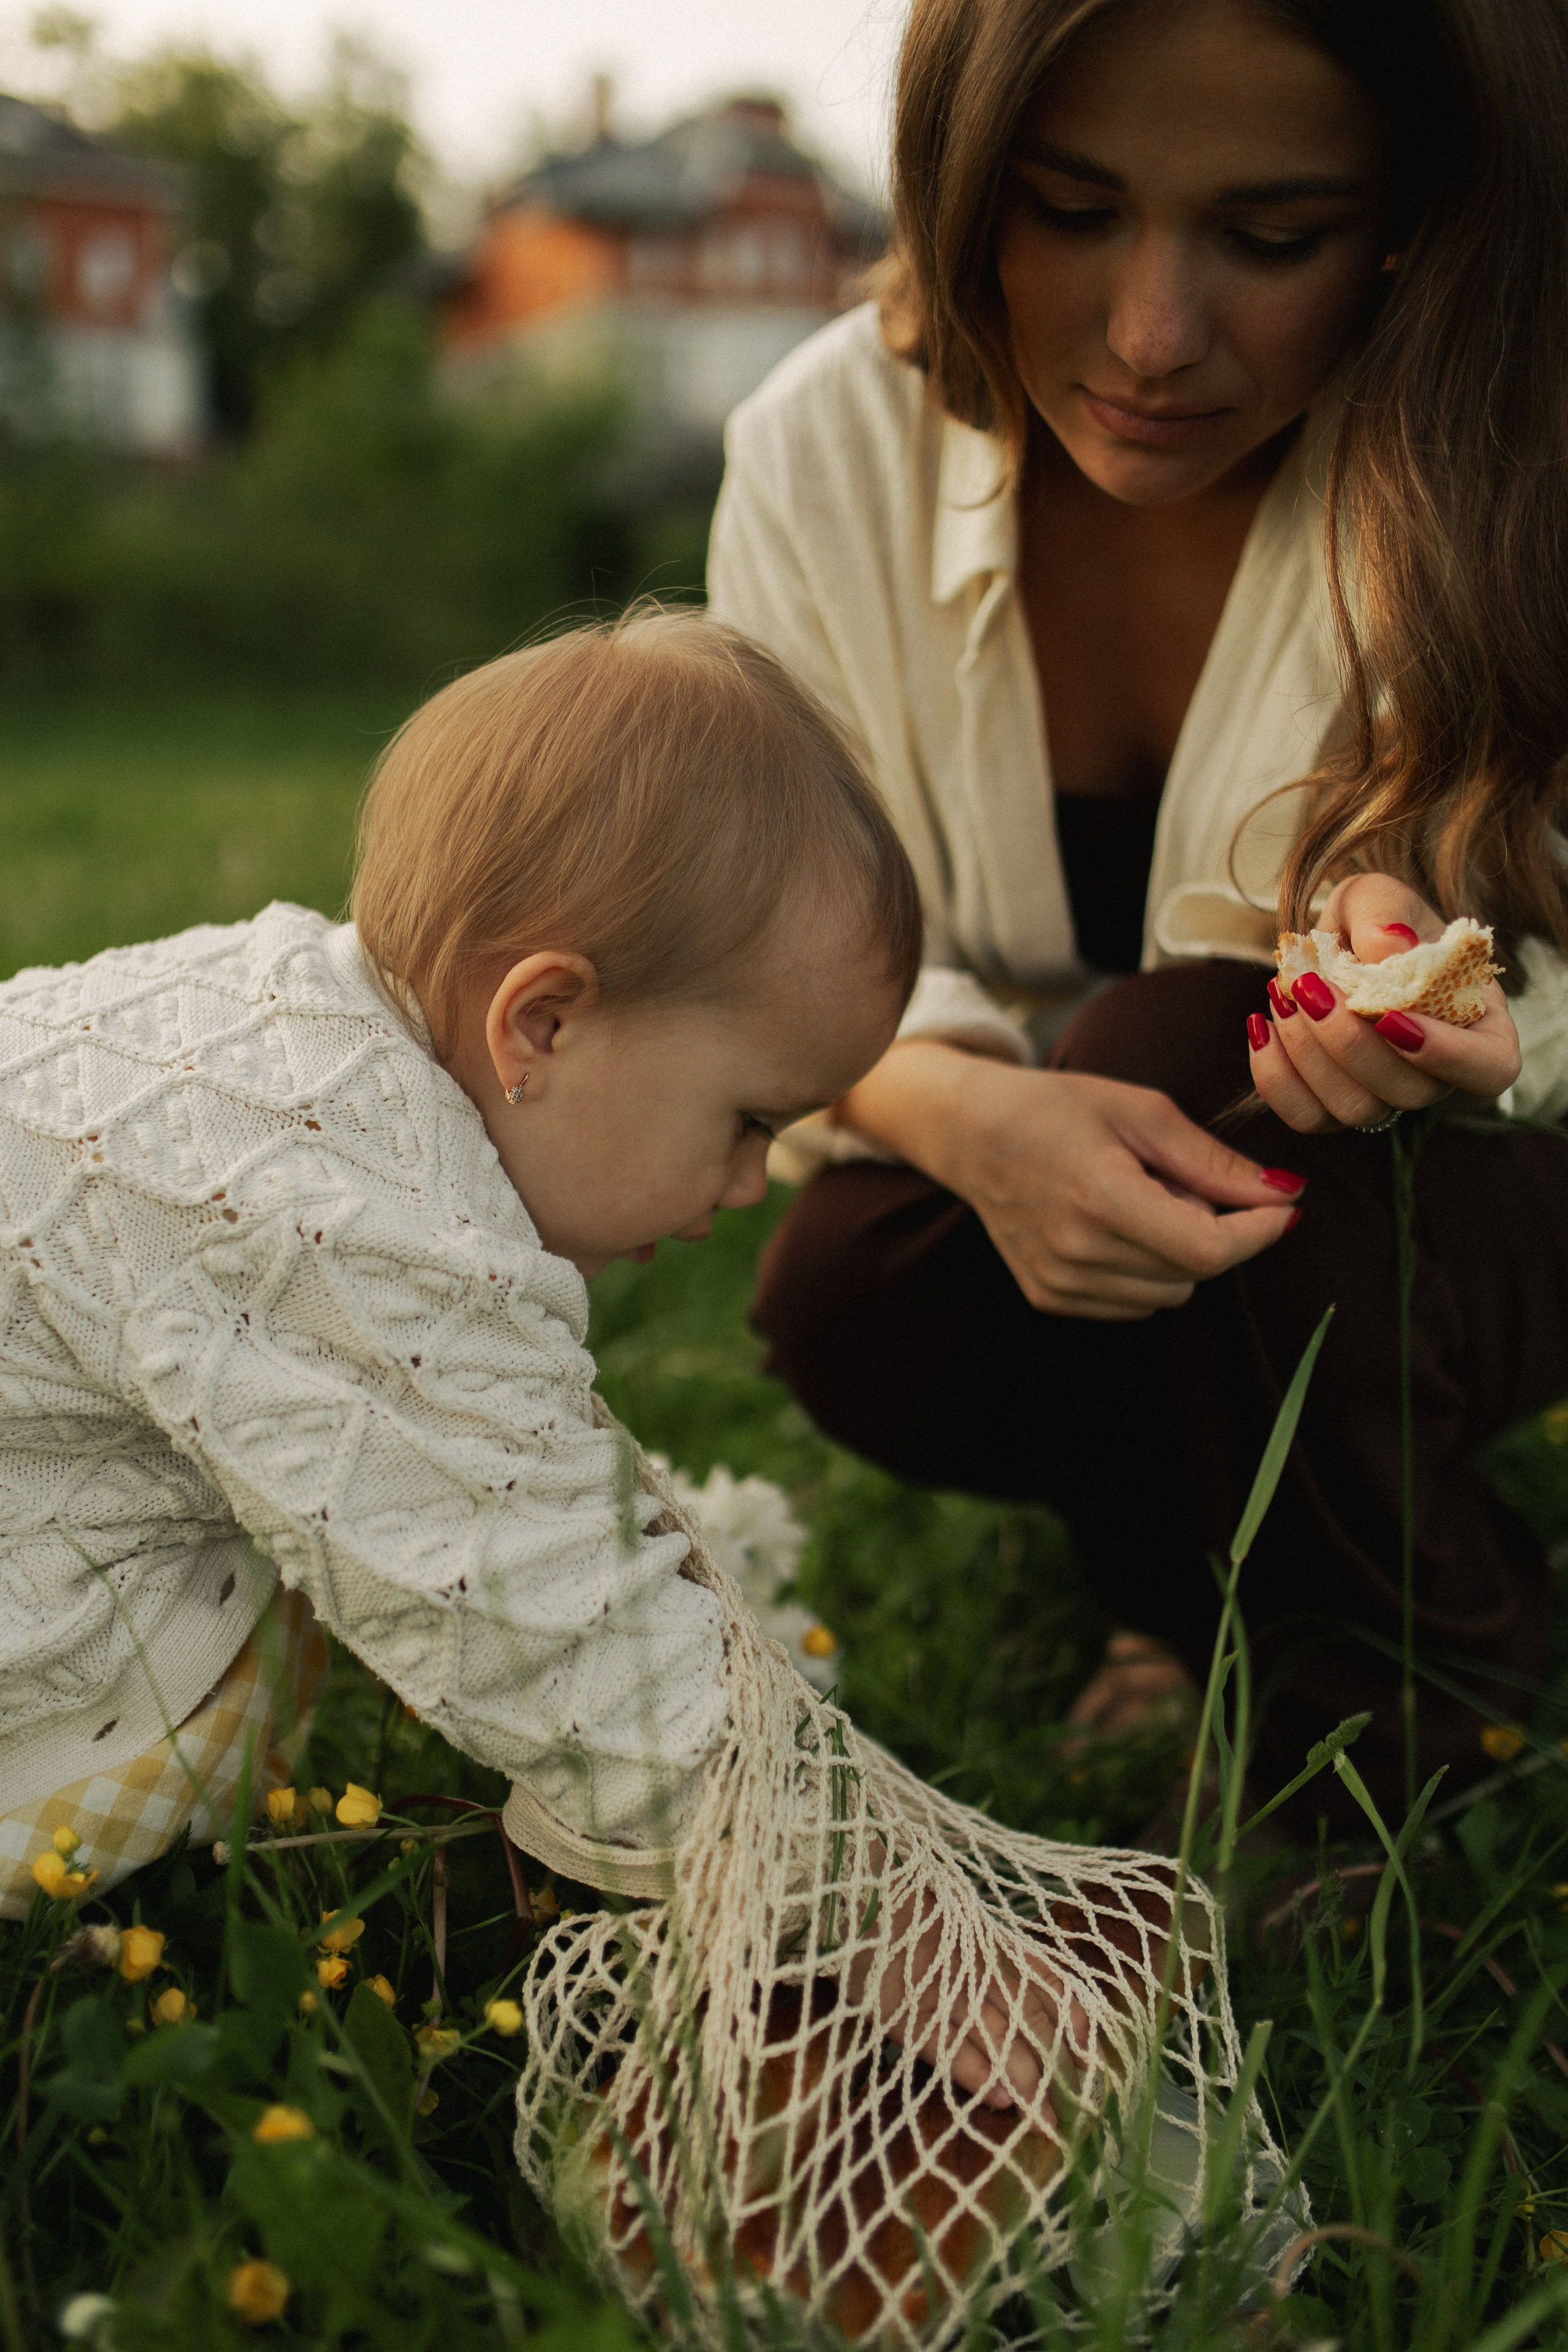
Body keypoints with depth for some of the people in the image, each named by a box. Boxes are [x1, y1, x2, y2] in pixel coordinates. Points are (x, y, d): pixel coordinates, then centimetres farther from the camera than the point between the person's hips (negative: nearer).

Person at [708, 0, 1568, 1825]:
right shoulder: (827, 449, -16)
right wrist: (964, 1112, -36)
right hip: (1011, 1190, 2)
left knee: (1181, 1047, -33)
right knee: (848, 1313, -28)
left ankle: (1413, 1687, -7)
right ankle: (1207, 1521, 6)